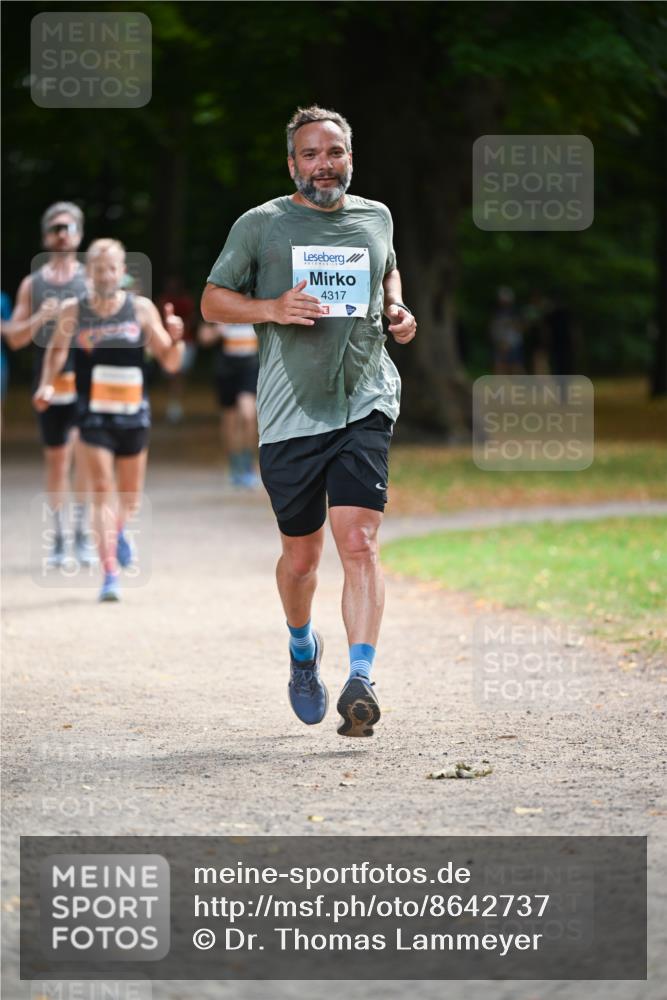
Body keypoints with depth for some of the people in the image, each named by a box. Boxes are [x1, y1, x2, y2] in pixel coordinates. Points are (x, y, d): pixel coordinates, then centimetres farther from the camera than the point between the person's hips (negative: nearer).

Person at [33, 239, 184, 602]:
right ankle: (110, 574, -14)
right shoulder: (73, 310, -3)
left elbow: (170, 363, 0)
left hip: (134, 413, 2)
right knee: (102, 490, -14)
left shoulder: (141, 309, -3)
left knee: (130, 496, 14)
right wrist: (46, 384, 2)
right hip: (94, 415, -2)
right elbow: (57, 349, 16)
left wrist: (175, 339, -20)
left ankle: (118, 531, 48)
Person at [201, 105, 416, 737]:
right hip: (290, 414, -1)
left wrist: (396, 309, 10)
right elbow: (213, 301, 5)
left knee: (359, 542, -16)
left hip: (366, 405, 1)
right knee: (301, 555, 9)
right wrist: (272, 309, -13)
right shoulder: (260, 225, 2)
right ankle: (302, 647, 40)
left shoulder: (376, 218, 11)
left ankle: (360, 683, -22)